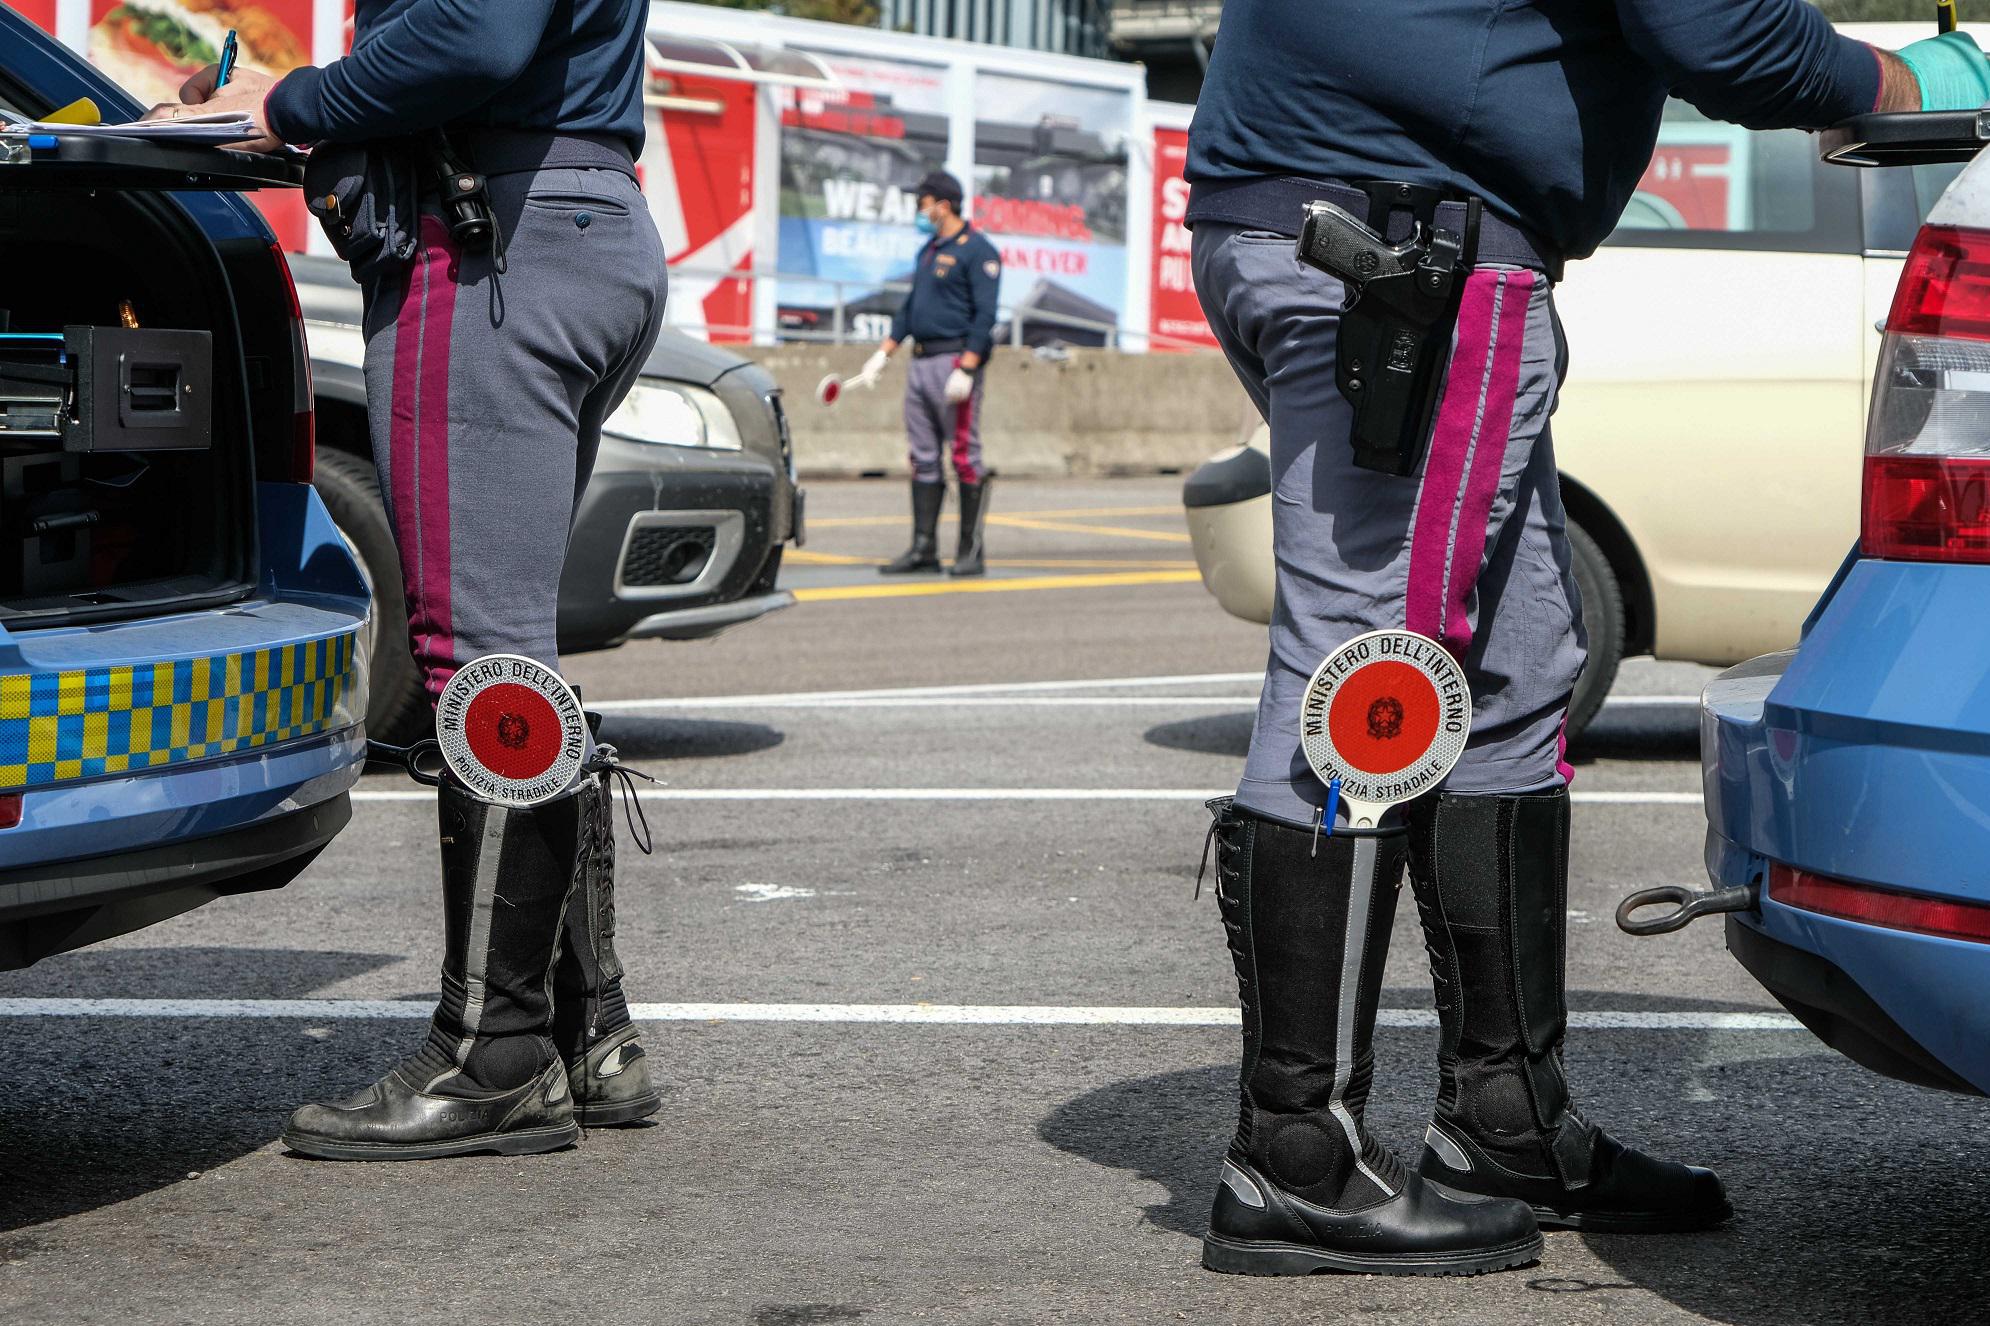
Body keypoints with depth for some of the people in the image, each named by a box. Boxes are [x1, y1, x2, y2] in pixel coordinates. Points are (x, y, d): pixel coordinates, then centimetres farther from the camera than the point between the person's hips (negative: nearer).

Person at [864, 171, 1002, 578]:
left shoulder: (976, 250, -8)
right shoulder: (928, 251, 19)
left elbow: (985, 315, -14)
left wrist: (965, 370, -21)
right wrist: (884, 354, 17)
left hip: (955, 360, -9)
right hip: (920, 362, 9)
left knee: (965, 459, -5)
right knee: (923, 460, 8)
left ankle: (971, 551, -1)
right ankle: (923, 549, 11)